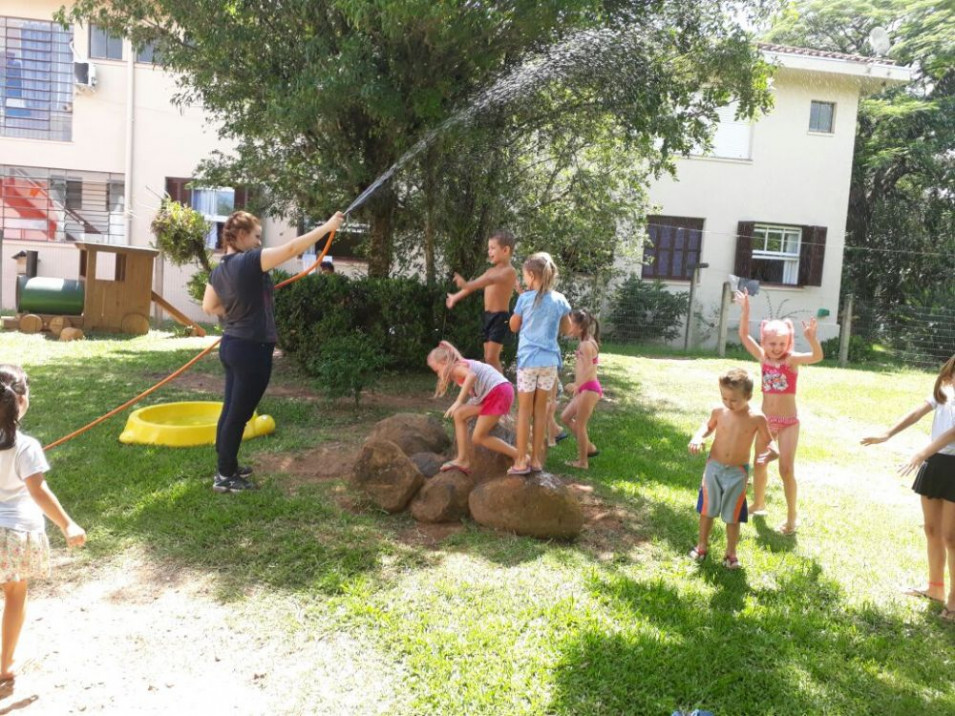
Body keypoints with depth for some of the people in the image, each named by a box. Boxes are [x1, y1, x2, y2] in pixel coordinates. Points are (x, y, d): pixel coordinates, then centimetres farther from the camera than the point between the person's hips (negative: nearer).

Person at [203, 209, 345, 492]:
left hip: (231, 345, 9)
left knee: (231, 410, 18)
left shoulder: (218, 271, 7)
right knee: (239, 415, 1)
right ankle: (224, 477, 11)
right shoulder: (250, 261, -18)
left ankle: (226, 467, 31)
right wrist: (327, 226, -16)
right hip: (252, 349, -9)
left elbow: (209, 307, 16)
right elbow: (292, 248, -22)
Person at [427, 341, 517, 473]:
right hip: (495, 394, 10)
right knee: (459, 414, 10)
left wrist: (458, 402, -29)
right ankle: (463, 460, 8)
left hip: (499, 392, -10)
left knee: (479, 437, -3)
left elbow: (471, 375, -27)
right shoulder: (465, 365, 25)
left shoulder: (456, 367, -5)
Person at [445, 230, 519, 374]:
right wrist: (456, 297, 30)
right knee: (488, 358, 10)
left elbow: (491, 280, -30)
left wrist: (467, 285, -44)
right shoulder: (491, 271, 15)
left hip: (500, 317, -9)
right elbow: (475, 283, 26)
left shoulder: (509, 271, -12)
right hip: (488, 316, 9)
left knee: (491, 358, -13)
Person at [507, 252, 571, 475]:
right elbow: (566, 329, 14)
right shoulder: (559, 299, 2)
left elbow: (513, 327, 5)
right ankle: (536, 459, 17)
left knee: (525, 409, 3)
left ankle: (521, 461, 5)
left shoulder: (525, 299, -8)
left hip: (529, 358, -3)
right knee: (541, 409, 11)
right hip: (550, 360, 3)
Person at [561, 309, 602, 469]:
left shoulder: (586, 344, -16)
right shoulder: (584, 343, 13)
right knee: (565, 417, 15)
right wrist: (576, 385, 19)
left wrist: (577, 386, -27)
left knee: (580, 424, -1)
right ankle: (589, 448, 21)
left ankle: (582, 461, 11)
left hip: (589, 389, -10)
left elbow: (588, 370, -22)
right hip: (585, 389, 10)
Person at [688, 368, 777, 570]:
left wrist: (773, 452, -24)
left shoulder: (757, 418, -13)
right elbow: (709, 426, 13)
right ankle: (702, 545, 32)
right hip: (713, 467, 2)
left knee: (732, 516, 8)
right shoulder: (719, 411, -7)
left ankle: (731, 553, 26)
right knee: (707, 510, 14)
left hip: (738, 473, -2)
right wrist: (698, 438, -6)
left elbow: (769, 441, -2)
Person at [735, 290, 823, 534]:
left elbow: (817, 357, -29)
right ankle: (758, 504, 35)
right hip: (766, 419, 4)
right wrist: (745, 310, -13)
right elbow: (744, 335, -5)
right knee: (759, 464, 15)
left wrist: (811, 338, -46)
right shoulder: (763, 357, -2)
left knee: (786, 469, -5)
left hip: (788, 422, -4)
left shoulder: (792, 360, -12)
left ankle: (792, 516, 10)